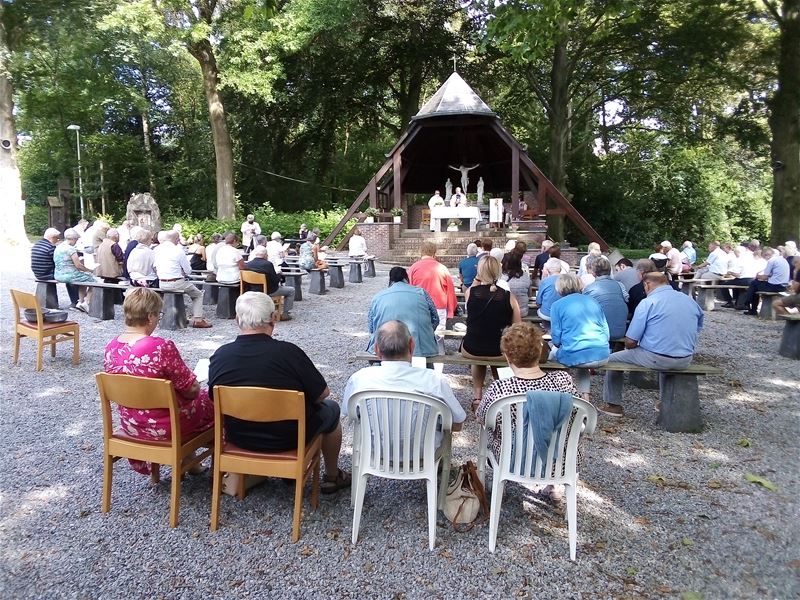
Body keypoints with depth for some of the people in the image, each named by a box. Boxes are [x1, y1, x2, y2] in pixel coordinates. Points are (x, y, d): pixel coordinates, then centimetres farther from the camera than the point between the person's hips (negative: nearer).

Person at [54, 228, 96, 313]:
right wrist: (89, 270, -3)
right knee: (92, 280, 6)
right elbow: (78, 265, -18)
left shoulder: (57, 247, 11)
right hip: (69, 275, -9)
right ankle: (86, 303, 0)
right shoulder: (70, 248, -16)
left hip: (58, 275, 9)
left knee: (84, 277, 29)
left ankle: (80, 302, 22)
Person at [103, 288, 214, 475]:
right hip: (164, 428, -7)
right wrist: (195, 388, 3)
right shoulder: (162, 347, -29)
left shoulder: (111, 348, -7)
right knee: (210, 399, 21)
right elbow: (191, 389, -20)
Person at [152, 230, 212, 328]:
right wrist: (184, 273, 12)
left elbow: (154, 267, 13)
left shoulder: (156, 249, 3)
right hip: (176, 283, -7)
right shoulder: (178, 250, -14)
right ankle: (197, 320, 1)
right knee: (198, 295, 14)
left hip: (161, 284, 7)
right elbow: (188, 271, -8)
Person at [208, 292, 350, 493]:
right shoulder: (288, 352, -25)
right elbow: (322, 394, -13)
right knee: (331, 409, 22)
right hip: (288, 439, -4)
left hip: (238, 438, 5)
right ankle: (332, 477, 38)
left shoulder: (219, 356, -14)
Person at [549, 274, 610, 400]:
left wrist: (557, 345, 21)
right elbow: (606, 331, 15)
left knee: (553, 352, 27)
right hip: (602, 356, 5)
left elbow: (556, 340, -1)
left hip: (574, 357, -5)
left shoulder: (557, 305, 1)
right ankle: (584, 395, 24)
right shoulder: (593, 301, 15)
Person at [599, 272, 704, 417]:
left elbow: (630, 342, -12)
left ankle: (613, 405, 18)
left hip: (656, 359, -6)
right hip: (685, 361, 7)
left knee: (612, 360, 13)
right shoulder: (690, 300, 6)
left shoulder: (647, 303, -11)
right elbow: (697, 330, 16)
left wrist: (630, 347, 10)